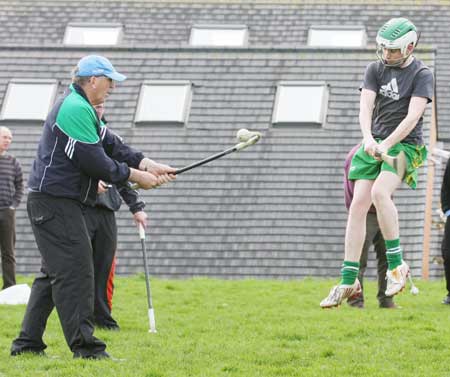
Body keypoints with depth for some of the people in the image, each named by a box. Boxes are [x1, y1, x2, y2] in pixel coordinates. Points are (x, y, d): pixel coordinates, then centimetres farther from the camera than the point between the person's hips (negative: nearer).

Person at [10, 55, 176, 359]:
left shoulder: (83, 109, 19)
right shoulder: (76, 108, -16)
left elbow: (112, 145, 13)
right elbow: (93, 161, -20)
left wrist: (150, 165, 1)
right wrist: (137, 177, -11)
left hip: (56, 203, 11)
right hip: (55, 201, -11)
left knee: (54, 273, 14)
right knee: (75, 271, -11)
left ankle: (28, 343, 17)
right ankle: (85, 346, -12)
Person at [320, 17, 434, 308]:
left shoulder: (422, 74, -5)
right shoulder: (375, 69, 9)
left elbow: (412, 117, -16)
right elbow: (366, 107, -4)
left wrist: (386, 144, -25)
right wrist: (368, 139, -23)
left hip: (405, 145, -5)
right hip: (375, 143, 5)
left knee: (380, 192, -29)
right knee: (359, 204, -6)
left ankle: (397, 264, -17)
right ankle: (349, 282, -3)